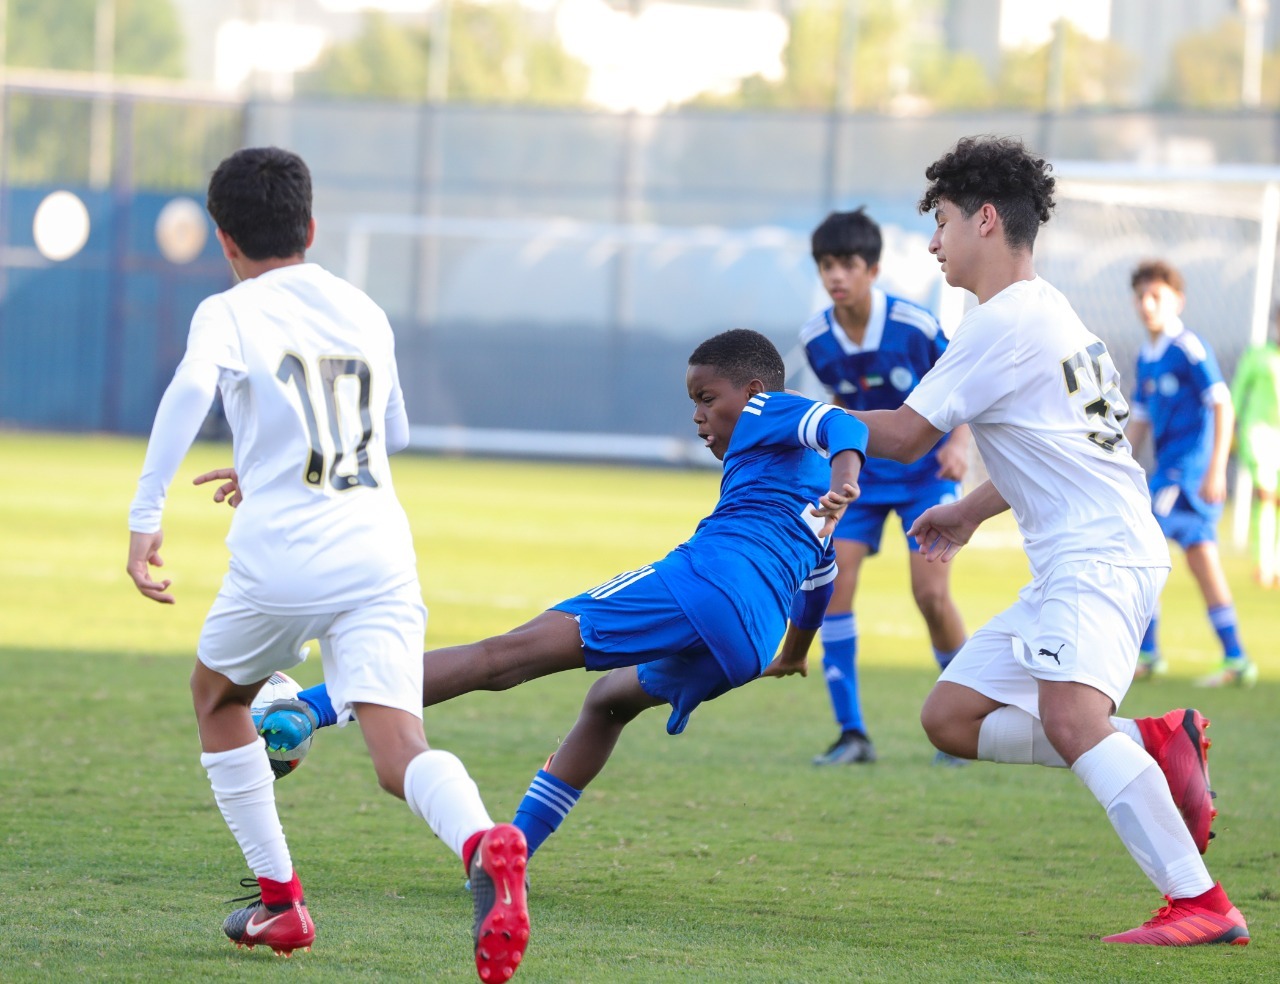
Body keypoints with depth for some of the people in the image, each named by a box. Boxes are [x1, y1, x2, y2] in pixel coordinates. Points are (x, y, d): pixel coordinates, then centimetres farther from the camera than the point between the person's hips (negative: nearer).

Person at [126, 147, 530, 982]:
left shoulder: (230, 312, 6)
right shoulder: (365, 312, 22)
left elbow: (190, 390, -17)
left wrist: (144, 520, -17)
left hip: (280, 559, -3)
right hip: (380, 552, 3)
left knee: (218, 697, 27)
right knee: (402, 755, -10)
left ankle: (279, 899, 25)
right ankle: (484, 843, -45)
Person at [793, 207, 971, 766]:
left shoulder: (913, 326, -20)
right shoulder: (817, 339, -9)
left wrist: (957, 443, -19)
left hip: (925, 472, -3)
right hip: (861, 471, 4)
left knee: (931, 594, -14)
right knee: (832, 583, -12)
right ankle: (851, 735, -6)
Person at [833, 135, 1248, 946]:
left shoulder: (1005, 322, -11)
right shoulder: (1043, 311, 21)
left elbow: (905, 436, -8)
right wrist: (972, 512, 34)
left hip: (1101, 553, -11)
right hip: (1070, 566, 11)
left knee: (1067, 714, -30)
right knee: (951, 717, 9)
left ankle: (1202, 905, -35)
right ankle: (1153, 744, 4)